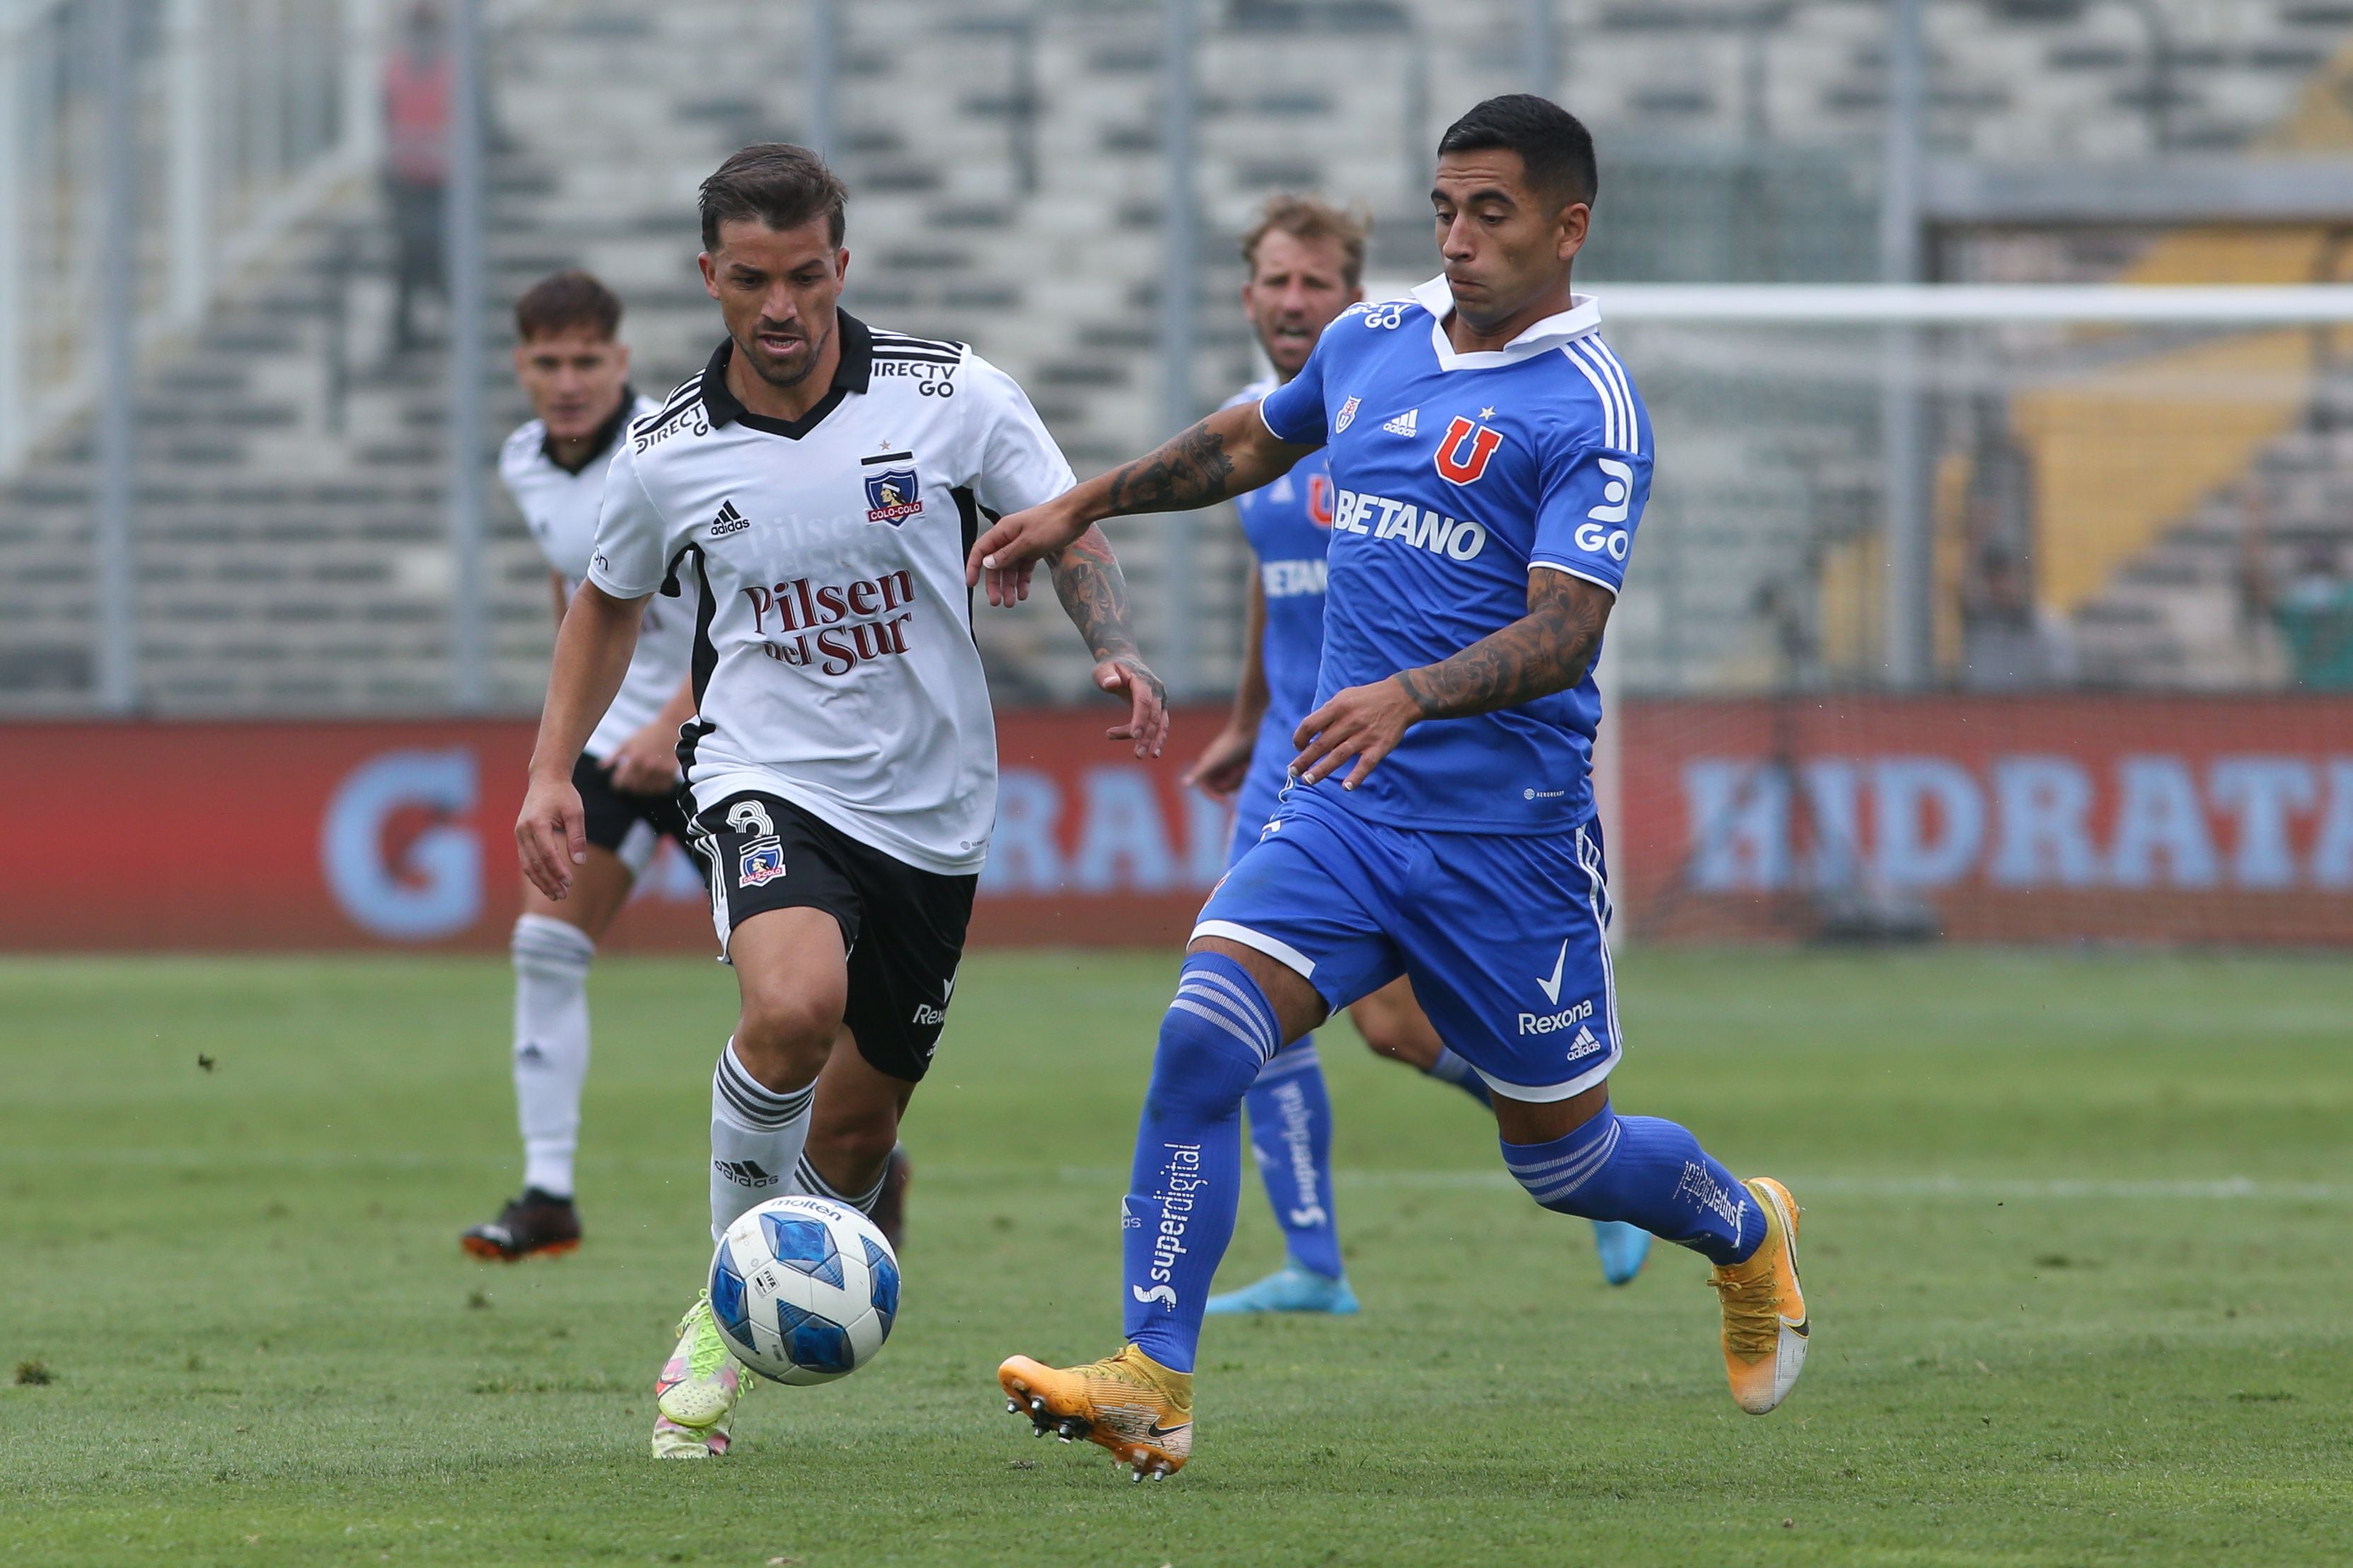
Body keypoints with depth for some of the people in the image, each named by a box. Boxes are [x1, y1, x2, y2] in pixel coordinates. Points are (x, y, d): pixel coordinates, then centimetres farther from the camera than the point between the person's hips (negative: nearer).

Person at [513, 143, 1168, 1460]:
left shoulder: (954, 396, -8)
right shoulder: (669, 456, -4)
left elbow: (1067, 533, 5)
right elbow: (611, 600, 15)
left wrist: (1119, 655, -13)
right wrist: (553, 771, 8)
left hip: (933, 808, 2)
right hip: (770, 781, -2)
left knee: (862, 1119, 9)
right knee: (795, 1007, -32)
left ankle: (742, 1322, 35)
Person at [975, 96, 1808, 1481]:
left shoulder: (1590, 410, -13)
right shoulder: (1374, 340, 7)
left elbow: (1563, 633, -23)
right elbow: (1253, 441, 29)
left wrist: (1410, 696, -39)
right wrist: (1084, 508, 27)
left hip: (1508, 834, -5)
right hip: (1343, 811, 5)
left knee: (1562, 1157, 9)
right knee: (1201, 1040, -18)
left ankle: (1748, 1235, 43)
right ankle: (1151, 1386, -19)